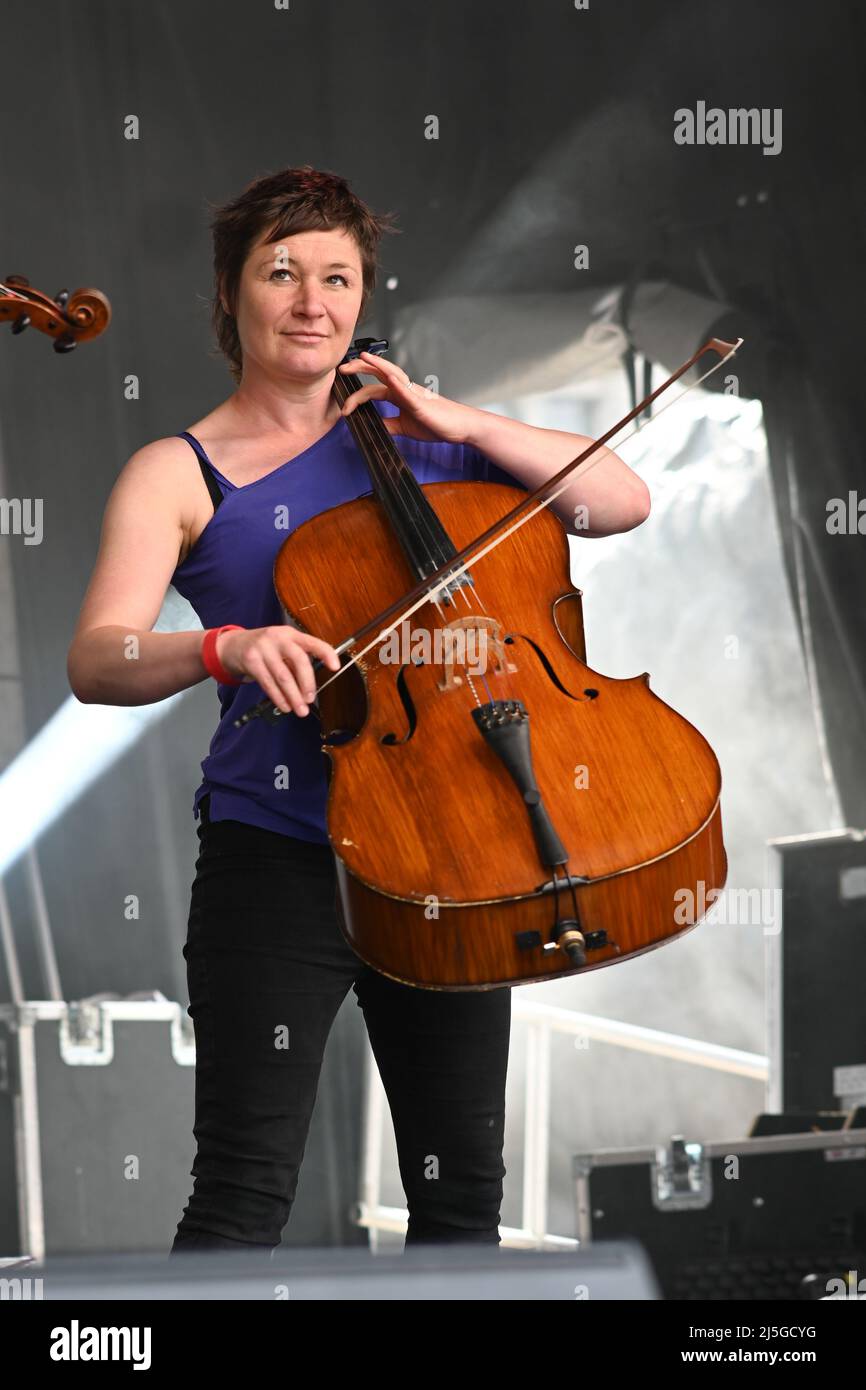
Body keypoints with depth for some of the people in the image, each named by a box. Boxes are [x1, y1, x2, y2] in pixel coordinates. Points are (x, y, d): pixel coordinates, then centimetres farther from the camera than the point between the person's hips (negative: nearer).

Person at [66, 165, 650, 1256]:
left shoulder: (410, 440, 13)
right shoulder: (180, 476, 2)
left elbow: (622, 501, 7)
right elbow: (96, 661, -13)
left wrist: (462, 424, -4)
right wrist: (227, 647, -33)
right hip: (277, 849, -4)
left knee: (460, 1194, 8)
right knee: (244, 1198, -10)